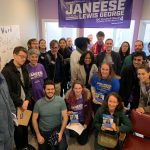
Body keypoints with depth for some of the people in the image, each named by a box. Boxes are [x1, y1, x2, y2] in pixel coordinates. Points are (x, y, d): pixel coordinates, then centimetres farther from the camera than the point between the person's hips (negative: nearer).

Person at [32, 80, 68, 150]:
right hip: (43, 132, 2)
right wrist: (38, 135, -7)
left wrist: (61, 132, -15)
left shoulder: (60, 100, -12)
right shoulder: (38, 103, -9)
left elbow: (65, 117, -8)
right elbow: (34, 119, -2)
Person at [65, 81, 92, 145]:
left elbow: (89, 111, -10)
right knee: (74, 134, -15)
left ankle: (86, 131, 32)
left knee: (82, 141, 0)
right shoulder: (68, 97, -14)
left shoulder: (87, 97, -17)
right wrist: (68, 112, -22)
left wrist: (86, 123, -15)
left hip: (84, 121, -2)